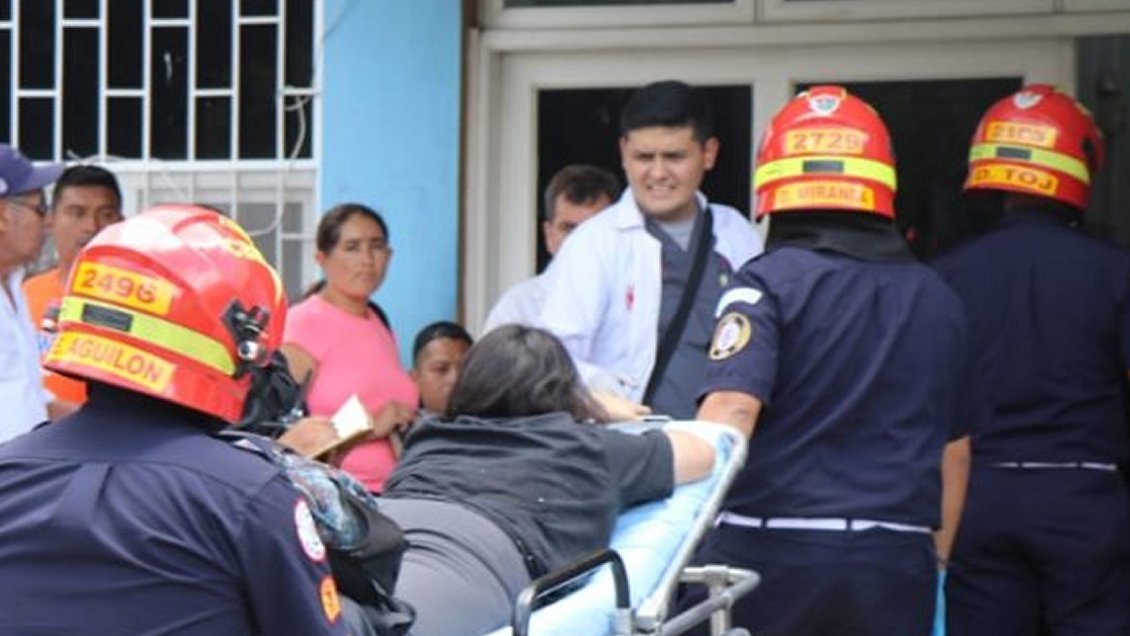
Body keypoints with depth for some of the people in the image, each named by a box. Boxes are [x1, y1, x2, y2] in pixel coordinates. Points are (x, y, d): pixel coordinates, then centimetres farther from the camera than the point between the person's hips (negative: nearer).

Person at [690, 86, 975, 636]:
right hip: (894, 563, 3)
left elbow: (729, 414, -20)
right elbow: (954, 451, 18)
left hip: (770, 552, -3)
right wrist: (933, 561, 28)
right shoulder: (937, 300, 10)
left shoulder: (768, 283, -6)